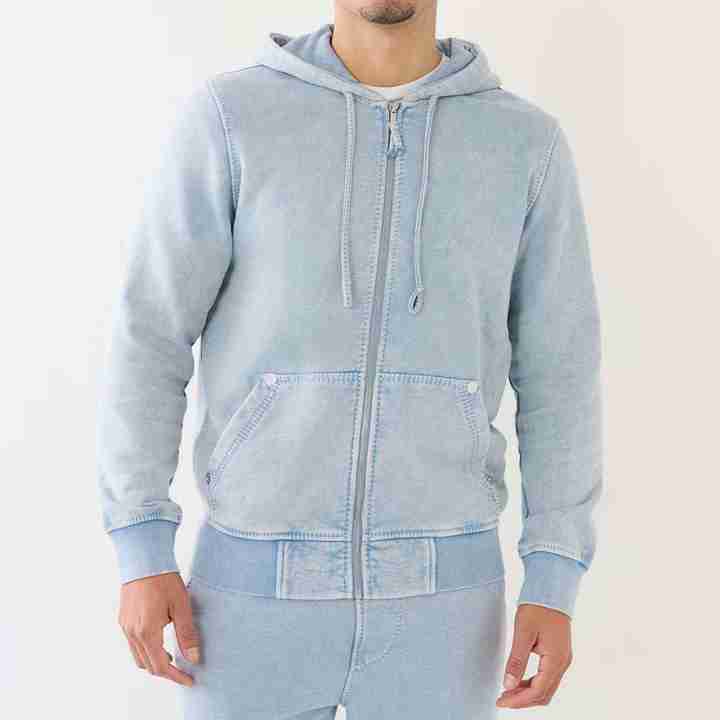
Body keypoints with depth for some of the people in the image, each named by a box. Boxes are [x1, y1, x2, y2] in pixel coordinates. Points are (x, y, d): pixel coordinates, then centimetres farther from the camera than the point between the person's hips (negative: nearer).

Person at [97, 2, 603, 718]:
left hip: (435, 596, 1)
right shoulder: (226, 118, -4)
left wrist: (554, 587, -5)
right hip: (260, 587, -1)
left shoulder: (528, 144, 1)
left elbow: (559, 378, 2)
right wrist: (142, 555, -10)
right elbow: (147, 341, -3)